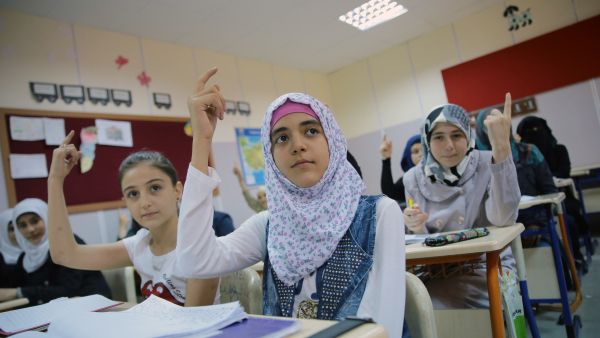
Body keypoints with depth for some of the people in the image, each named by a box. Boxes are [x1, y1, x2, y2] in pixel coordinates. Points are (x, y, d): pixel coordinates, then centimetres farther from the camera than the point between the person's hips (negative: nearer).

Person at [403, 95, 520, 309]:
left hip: (487, 269, -2)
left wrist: (502, 147, -34)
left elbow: (502, 219, -28)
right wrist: (417, 230, -22)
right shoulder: (414, 179, -1)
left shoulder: (487, 164, -8)